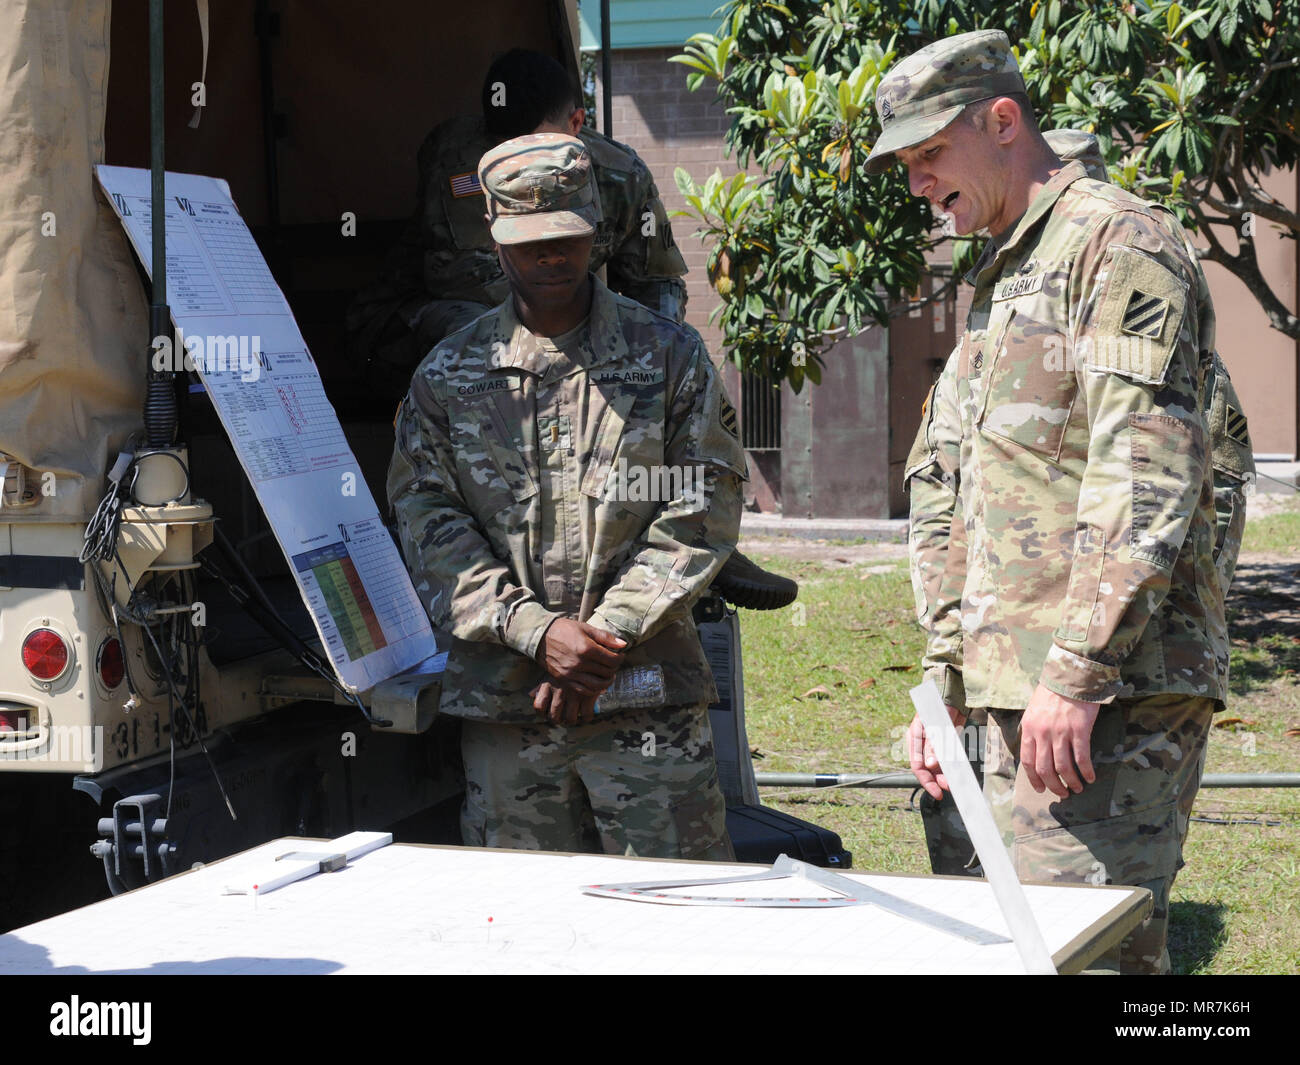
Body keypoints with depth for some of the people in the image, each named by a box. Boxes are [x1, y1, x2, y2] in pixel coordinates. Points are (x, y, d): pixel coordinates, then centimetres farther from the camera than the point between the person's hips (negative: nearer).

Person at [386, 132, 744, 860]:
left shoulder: (670, 356, 6)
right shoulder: (448, 376, 9)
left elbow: (702, 508, -1)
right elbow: (428, 523, 2)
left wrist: (609, 633, -10)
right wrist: (536, 629, -11)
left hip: (647, 694, -2)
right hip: (503, 701, 2)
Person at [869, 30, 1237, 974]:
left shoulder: (1121, 242, -7)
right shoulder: (998, 286, 23)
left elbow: (1145, 480, -18)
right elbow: (942, 496, 24)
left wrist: (1075, 676, -22)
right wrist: (946, 682, 16)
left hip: (1110, 699, -10)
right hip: (1022, 695, 10)